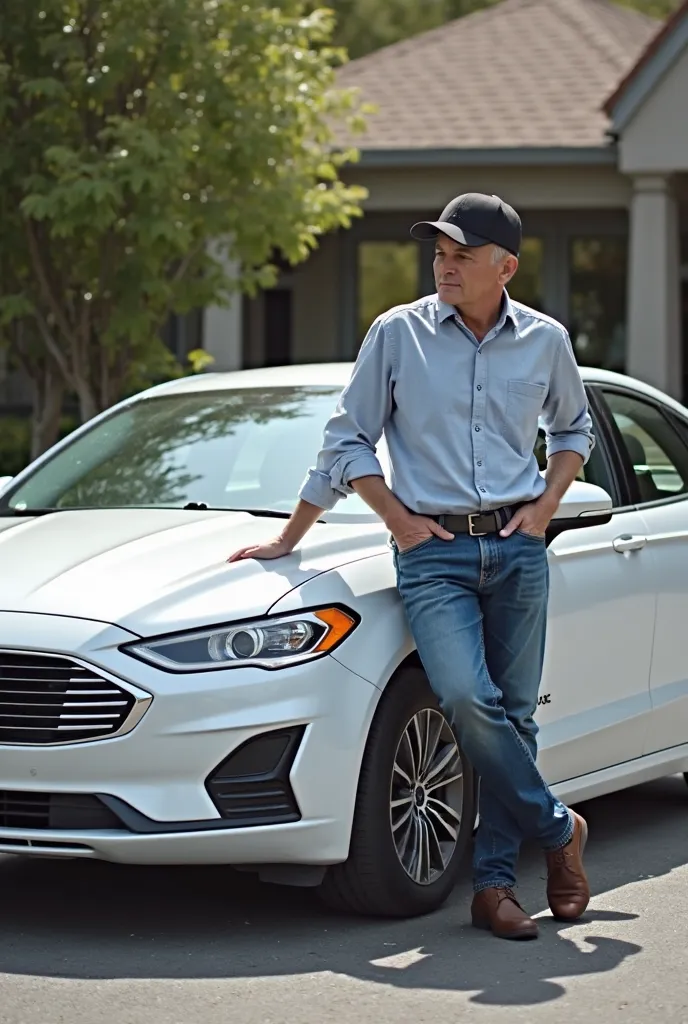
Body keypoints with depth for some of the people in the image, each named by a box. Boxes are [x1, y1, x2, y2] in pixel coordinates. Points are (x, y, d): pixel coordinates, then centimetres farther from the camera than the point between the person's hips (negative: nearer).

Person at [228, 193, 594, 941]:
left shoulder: (545, 341, 8)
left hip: (517, 549, 2)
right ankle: (558, 830, -2)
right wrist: (399, 519, 1)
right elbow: (347, 441, 8)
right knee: (467, 699, -20)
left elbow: (573, 427, 24)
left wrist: (547, 505, 10)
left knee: (514, 711, 0)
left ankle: (494, 882, 8)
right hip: (433, 553, -2)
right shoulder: (398, 334, 2)